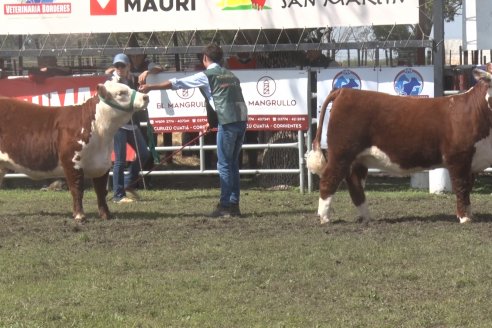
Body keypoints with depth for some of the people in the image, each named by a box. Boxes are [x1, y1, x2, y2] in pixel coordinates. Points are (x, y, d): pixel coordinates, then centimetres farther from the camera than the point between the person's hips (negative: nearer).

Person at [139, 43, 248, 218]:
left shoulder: (206, 76, 1)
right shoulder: (230, 75, 21)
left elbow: (176, 83, 2)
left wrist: (150, 87, 10)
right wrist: (213, 122, 34)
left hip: (228, 123, -7)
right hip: (242, 119, 7)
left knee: (224, 164, -1)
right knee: (233, 163, 13)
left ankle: (225, 205, -3)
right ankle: (234, 205, 13)